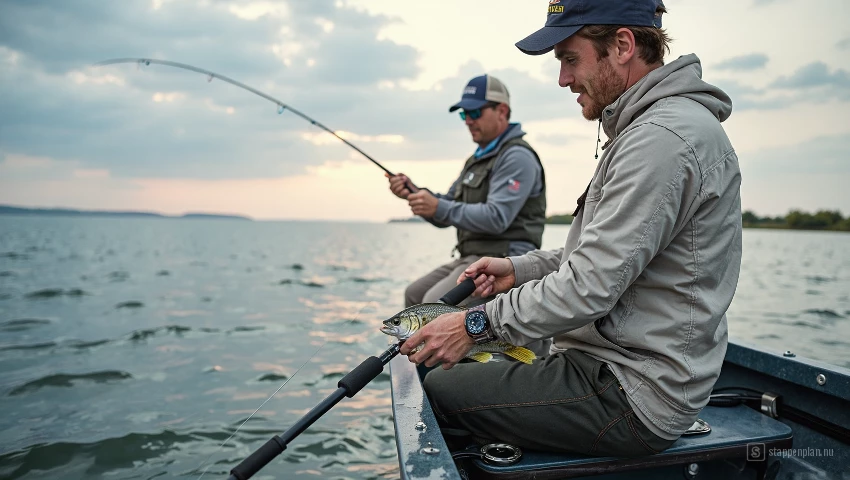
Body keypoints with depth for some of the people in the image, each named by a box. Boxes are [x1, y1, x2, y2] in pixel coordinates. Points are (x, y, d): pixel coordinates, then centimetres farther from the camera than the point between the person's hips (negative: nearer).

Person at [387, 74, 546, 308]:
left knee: (436, 302, -24)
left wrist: (439, 207, -28)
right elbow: (445, 213, 17)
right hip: (471, 258, 10)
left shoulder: (517, 157, -12)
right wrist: (413, 193, -1)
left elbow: (496, 218, -24)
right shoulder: (478, 159, 20)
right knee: (415, 294, 11)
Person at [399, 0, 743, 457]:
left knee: (439, 389, -7)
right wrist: (519, 268, 7)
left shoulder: (664, 137, -22)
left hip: (635, 398, -10)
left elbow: (589, 286, -25)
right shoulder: (647, 127, 13)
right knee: (461, 369, 16)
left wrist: (474, 324, -16)